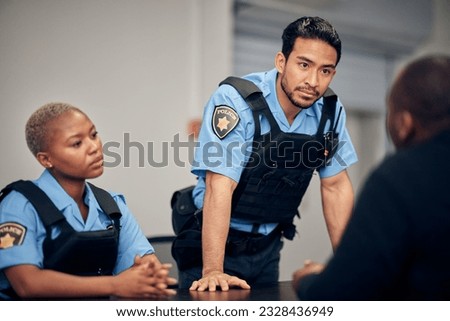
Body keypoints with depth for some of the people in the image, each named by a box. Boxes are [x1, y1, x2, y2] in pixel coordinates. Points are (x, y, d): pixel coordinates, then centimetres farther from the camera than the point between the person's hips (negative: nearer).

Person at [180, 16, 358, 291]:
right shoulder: (234, 101, -23)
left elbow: (336, 185, 1)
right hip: (214, 241, -5)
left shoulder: (330, 111, -7)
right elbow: (220, 186, -29)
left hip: (268, 246, 5)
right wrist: (213, 272, -35)